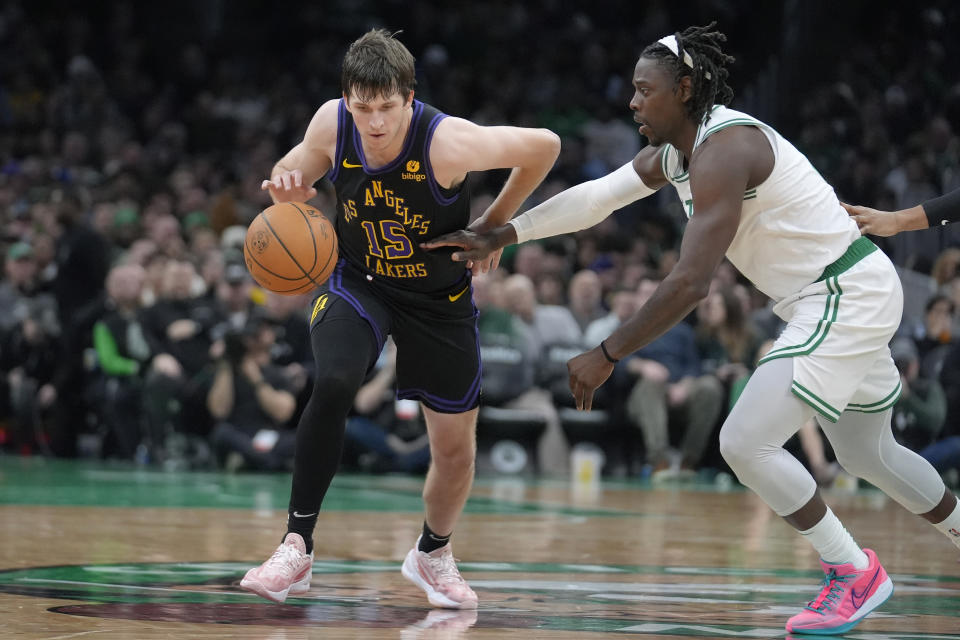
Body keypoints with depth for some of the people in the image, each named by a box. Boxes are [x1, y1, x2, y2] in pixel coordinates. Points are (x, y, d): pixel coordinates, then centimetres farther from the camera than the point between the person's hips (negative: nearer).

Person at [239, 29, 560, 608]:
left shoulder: (447, 142, -31)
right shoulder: (332, 124, -20)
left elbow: (544, 147, -19)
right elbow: (299, 170, 2)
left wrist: (494, 225, -10)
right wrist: (287, 186, -23)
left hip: (440, 298, -1)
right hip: (359, 282, 1)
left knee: (457, 450, 7)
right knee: (333, 386, -30)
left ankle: (433, 553, 38)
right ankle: (297, 548, -22)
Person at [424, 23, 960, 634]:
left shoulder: (722, 151, -24)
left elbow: (691, 283, -29)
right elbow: (594, 198, 8)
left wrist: (607, 356, -24)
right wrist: (502, 236, 0)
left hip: (847, 297, -11)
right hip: (842, 297, 11)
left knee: (746, 442, -13)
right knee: (866, 453, 23)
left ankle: (855, 573, 0)